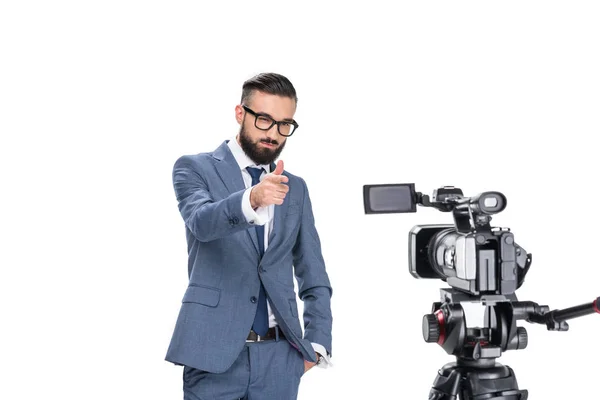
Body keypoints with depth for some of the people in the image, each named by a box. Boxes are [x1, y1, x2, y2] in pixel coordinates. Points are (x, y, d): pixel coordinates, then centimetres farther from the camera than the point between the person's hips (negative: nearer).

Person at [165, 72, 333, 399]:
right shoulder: (194, 169, 2)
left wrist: (316, 343, 5)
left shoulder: (295, 189, 15)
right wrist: (251, 199, -37)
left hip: (280, 358, 4)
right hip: (215, 352, -3)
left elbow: (314, 278, 17)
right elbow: (201, 220, -19)